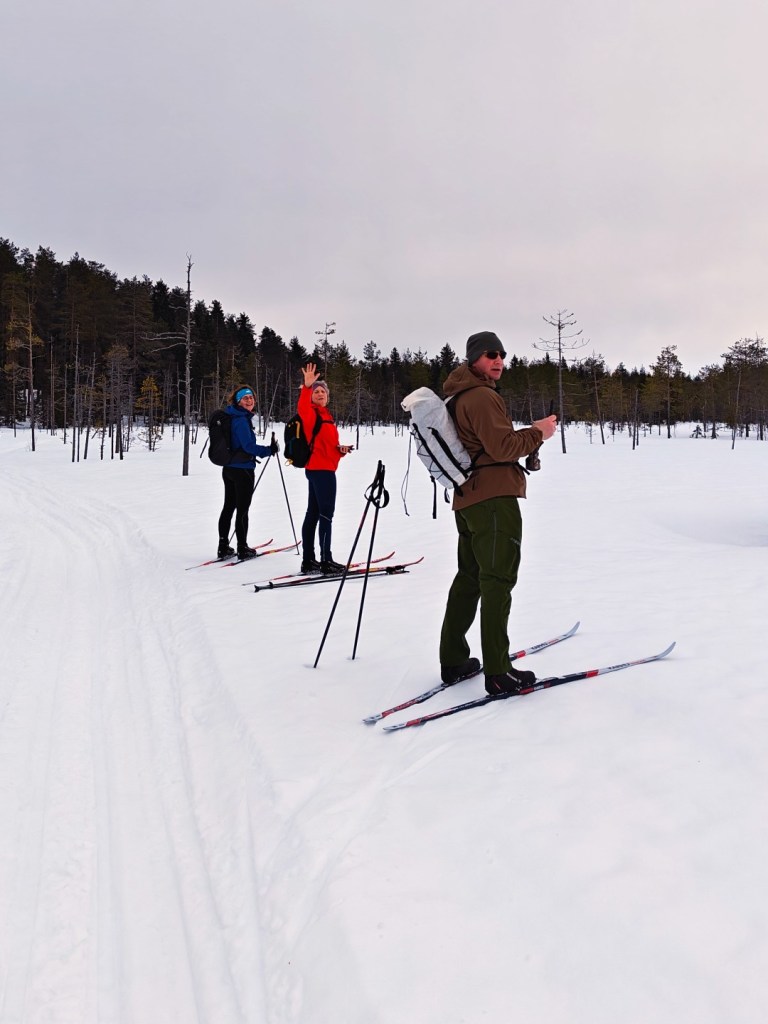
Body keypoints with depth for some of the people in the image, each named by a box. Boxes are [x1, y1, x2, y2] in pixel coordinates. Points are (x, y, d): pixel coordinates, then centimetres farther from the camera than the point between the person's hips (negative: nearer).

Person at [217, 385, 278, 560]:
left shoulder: (234, 417, 11)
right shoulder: (241, 420, -18)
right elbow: (248, 445, -24)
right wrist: (269, 450, -16)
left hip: (229, 468, 9)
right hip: (243, 469, -9)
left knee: (228, 507, 13)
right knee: (242, 510, -1)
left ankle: (223, 547, 18)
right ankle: (243, 549, 7)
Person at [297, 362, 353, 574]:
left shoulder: (325, 415, 19)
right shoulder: (312, 414, -9)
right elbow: (302, 407, -33)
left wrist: (340, 449, 3)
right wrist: (306, 386, -47)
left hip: (323, 468, 10)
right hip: (320, 469, -10)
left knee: (313, 514, 10)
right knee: (326, 514, -9)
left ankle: (308, 560, 16)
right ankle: (326, 561, -8)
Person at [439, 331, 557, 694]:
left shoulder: (459, 397, 21)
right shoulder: (482, 396, -12)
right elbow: (502, 447, -18)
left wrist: (527, 435, 17)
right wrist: (537, 433, -5)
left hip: (467, 499, 10)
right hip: (494, 497, -10)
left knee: (469, 577, 14)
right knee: (498, 580, -9)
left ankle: (453, 661, 19)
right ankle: (497, 672, -7)